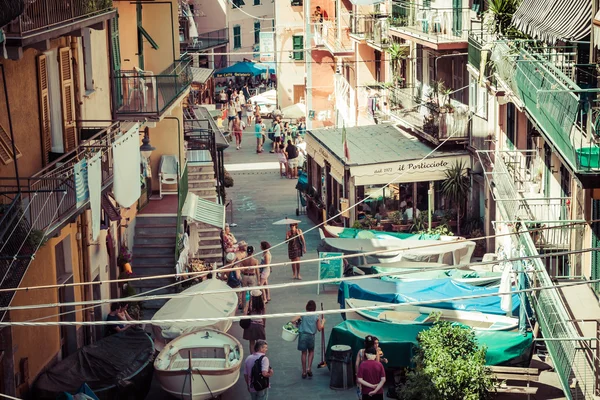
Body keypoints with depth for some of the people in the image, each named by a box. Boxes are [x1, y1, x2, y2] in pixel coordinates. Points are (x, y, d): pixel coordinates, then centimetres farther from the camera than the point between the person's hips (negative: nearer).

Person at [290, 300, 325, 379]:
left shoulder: (302, 314, -2)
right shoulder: (316, 317, 0)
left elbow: (292, 321, -11)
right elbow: (319, 329, 3)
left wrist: (297, 323, 10)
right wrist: (323, 322, 20)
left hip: (302, 335, 0)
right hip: (311, 336, 0)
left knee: (304, 353, 10)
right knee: (311, 352, 22)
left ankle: (304, 372, 15)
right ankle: (309, 368, 9)